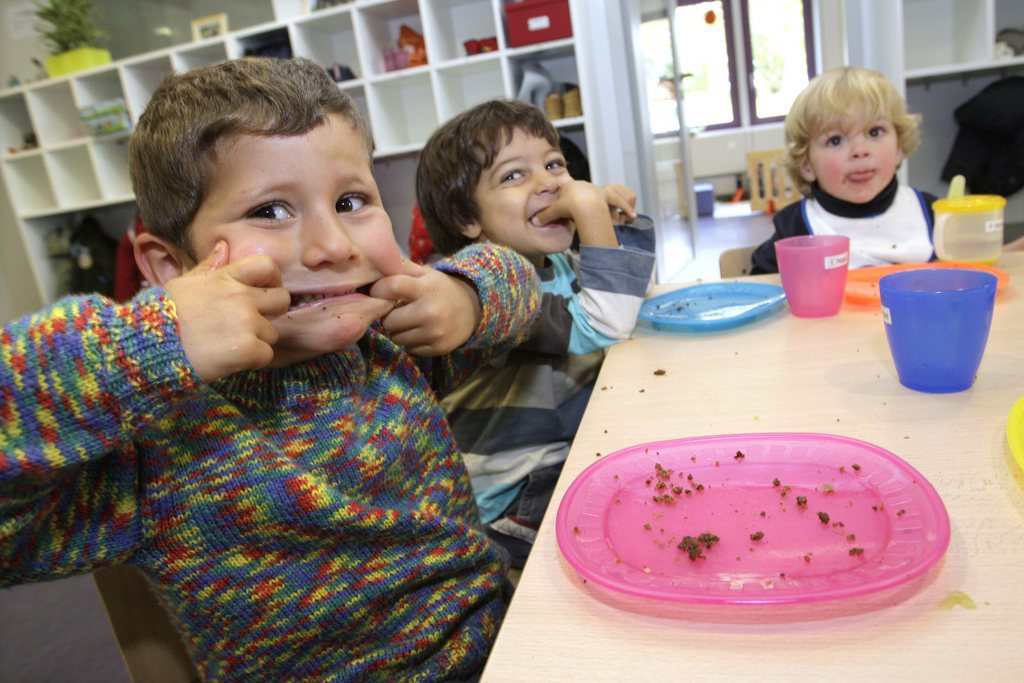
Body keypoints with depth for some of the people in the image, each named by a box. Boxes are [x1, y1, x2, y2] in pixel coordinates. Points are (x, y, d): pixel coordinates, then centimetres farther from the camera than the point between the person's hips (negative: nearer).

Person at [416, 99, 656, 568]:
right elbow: (601, 332, -30)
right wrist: (593, 217, -27)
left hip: (576, 454, 9)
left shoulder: (555, 263, 5)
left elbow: (636, 290, 20)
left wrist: (622, 218, 3)